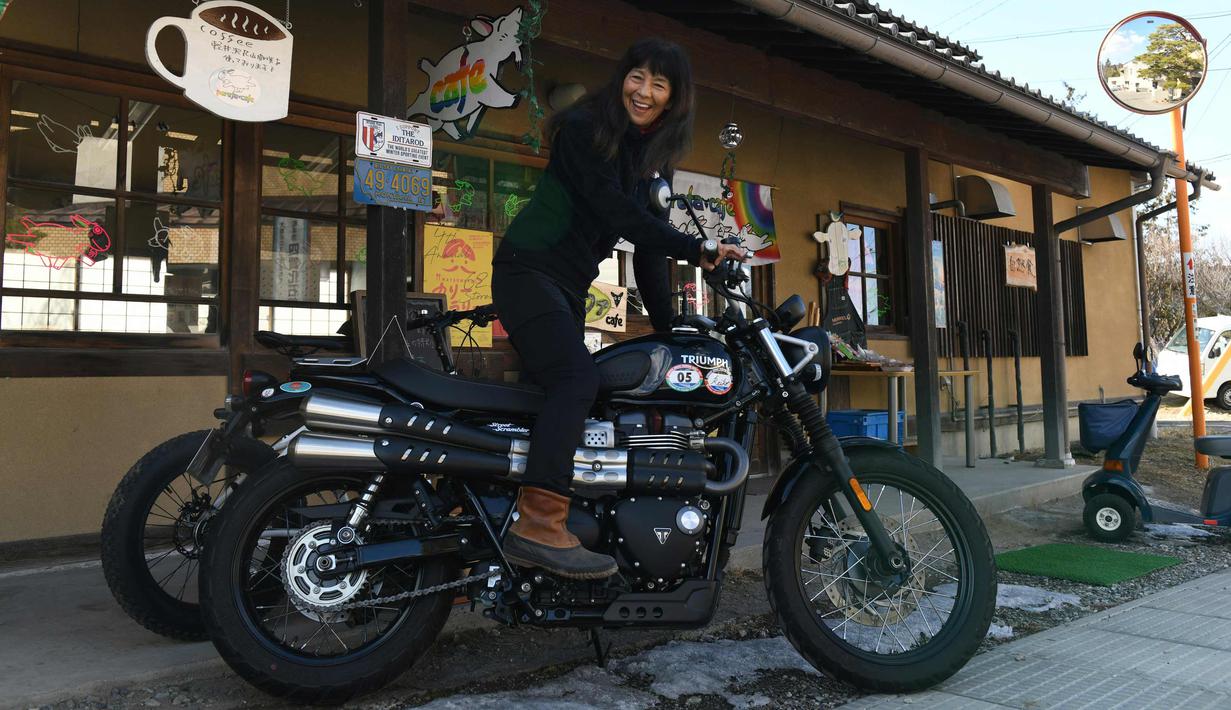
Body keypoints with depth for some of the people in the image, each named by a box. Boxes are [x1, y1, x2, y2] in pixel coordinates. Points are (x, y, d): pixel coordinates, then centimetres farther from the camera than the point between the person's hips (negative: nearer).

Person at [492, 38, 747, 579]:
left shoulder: (646, 155, 15)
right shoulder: (584, 128, -8)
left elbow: (646, 241, 12)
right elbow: (615, 209, -19)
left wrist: (668, 326, 7)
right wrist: (697, 250, -21)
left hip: (570, 284, 9)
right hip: (530, 268, -9)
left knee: (568, 388, 4)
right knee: (578, 378, -27)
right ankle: (539, 526, -33)